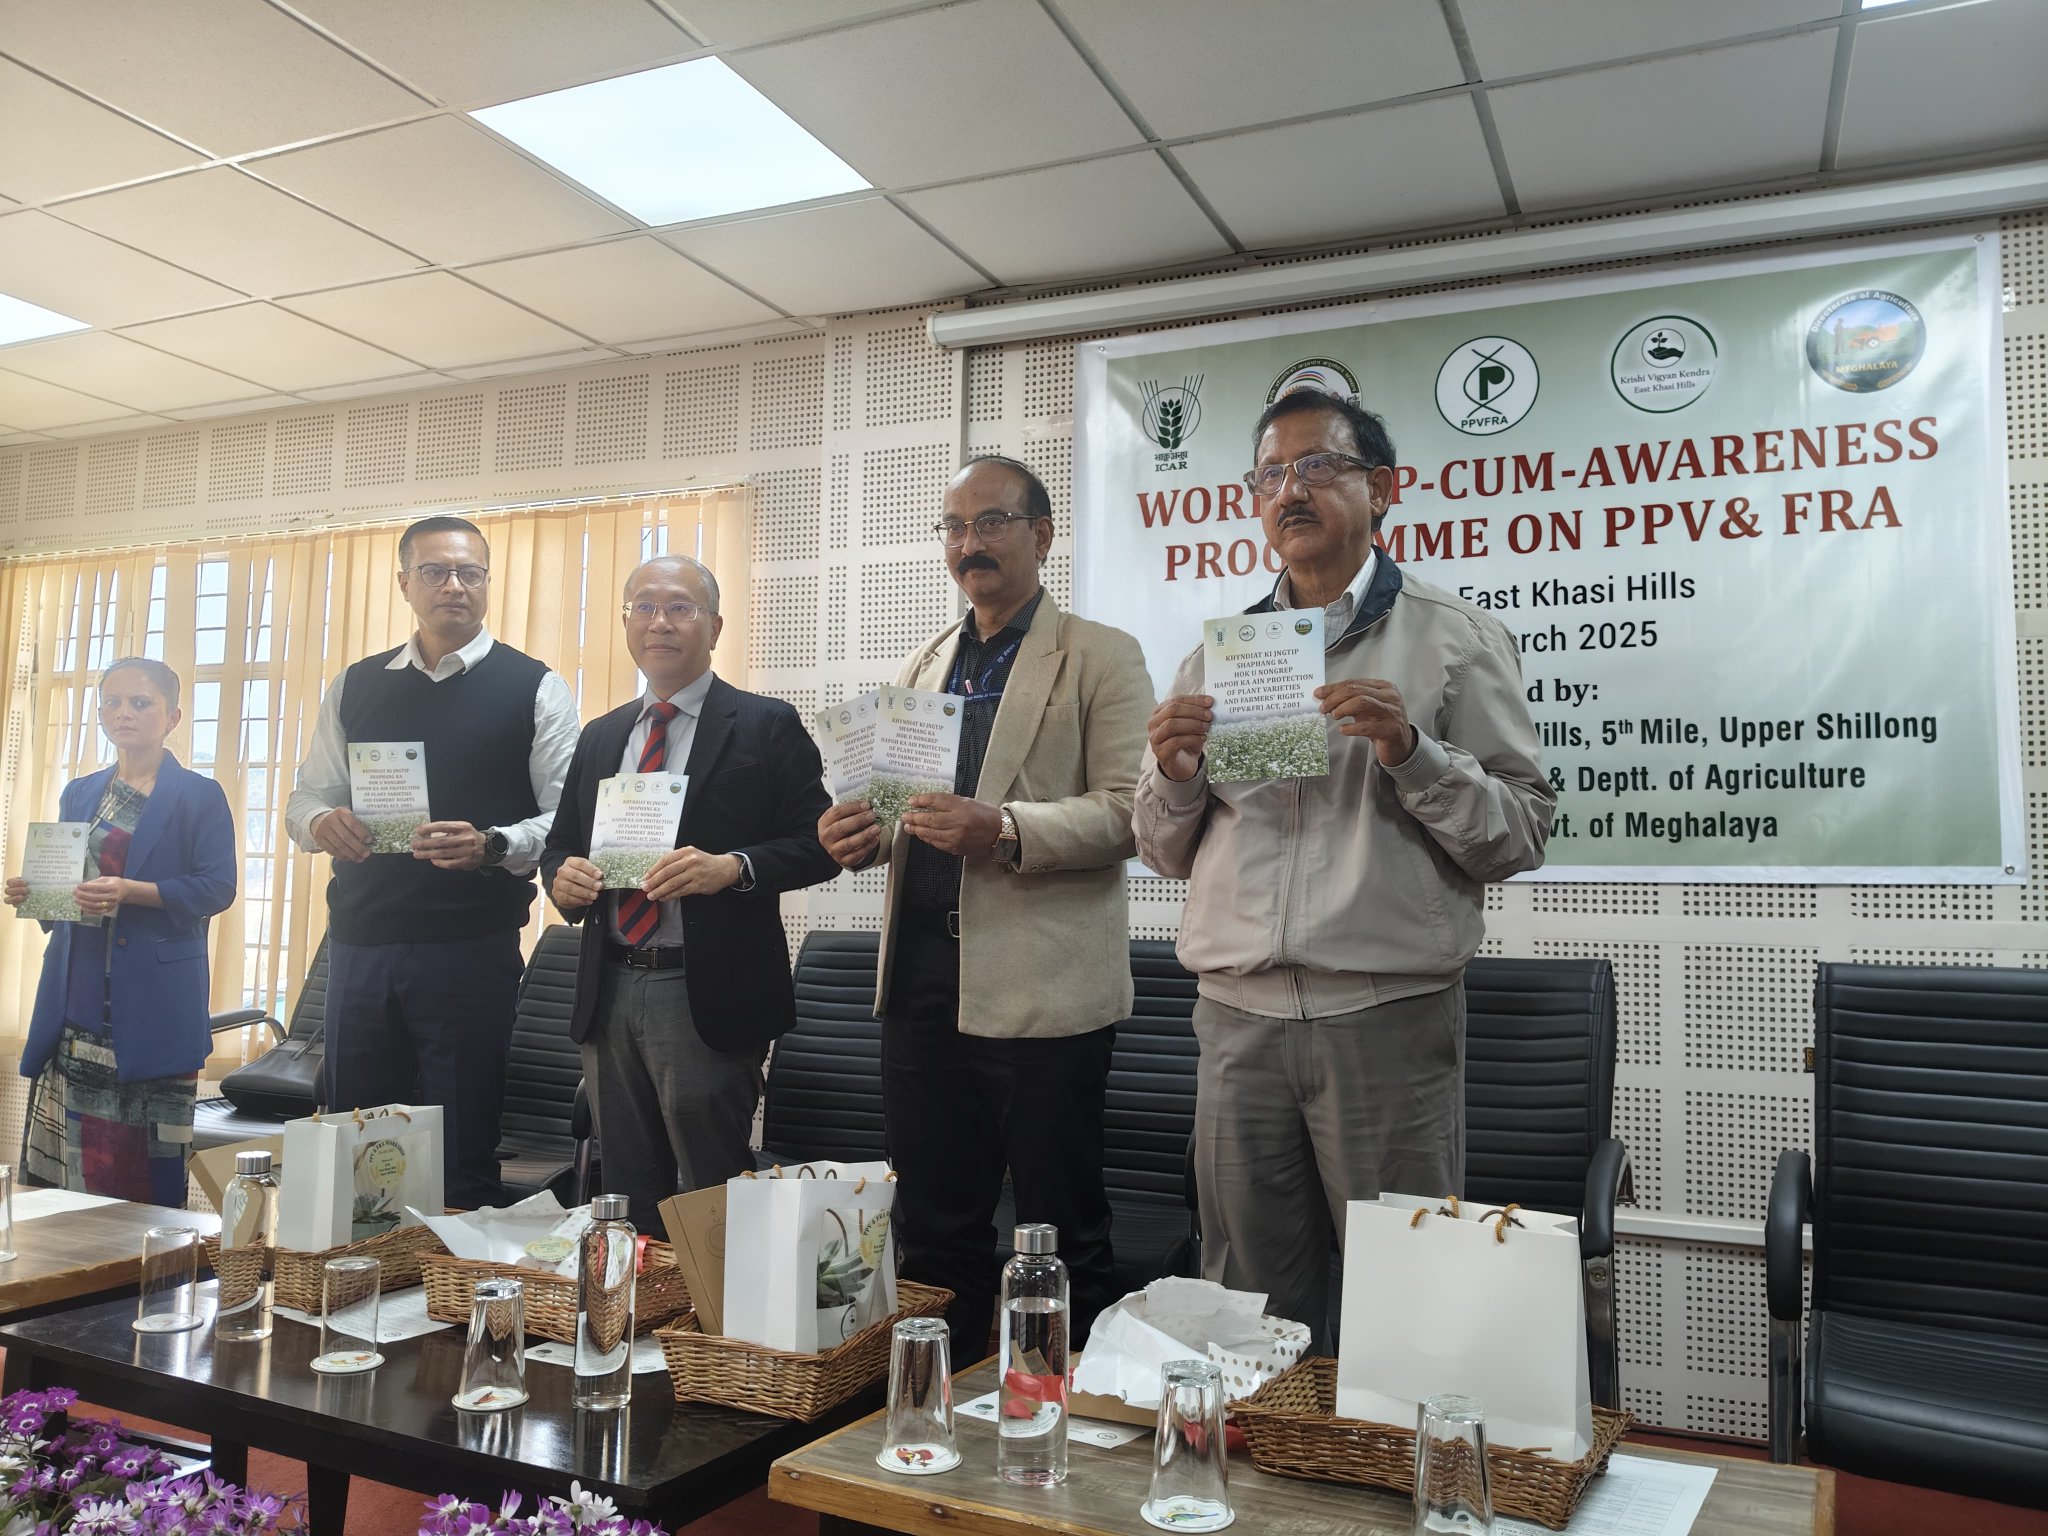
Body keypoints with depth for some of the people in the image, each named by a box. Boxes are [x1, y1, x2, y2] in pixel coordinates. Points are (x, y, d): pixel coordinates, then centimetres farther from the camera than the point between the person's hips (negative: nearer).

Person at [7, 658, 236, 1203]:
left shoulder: (200, 796, 0)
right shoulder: (79, 794, 17)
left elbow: (217, 887, -9)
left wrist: (131, 892, -20)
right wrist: (31, 893, 1)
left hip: (154, 1000, -5)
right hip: (78, 991, 5)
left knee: (146, 1148, -5)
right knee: (72, 1142, 4)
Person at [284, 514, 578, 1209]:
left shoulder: (533, 689, 0)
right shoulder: (356, 686, 13)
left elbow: (568, 820, -5)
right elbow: (305, 798, 16)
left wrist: (491, 846, -23)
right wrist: (323, 822, -7)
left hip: (472, 948, -4)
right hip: (359, 939, 4)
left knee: (462, 1154, 2)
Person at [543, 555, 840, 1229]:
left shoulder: (766, 726, -2)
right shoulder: (599, 738, 15)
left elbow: (817, 844, -8)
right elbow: (560, 844, 19)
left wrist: (732, 867, -24)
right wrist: (563, 875, -4)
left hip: (710, 997, -5)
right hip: (608, 992, 6)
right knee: (628, 1194, 15)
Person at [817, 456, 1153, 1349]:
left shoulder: (1100, 657, -1)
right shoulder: (922, 665, 18)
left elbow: (1129, 809, -11)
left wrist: (1006, 831, -24)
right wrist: (861, 834, 1)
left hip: (1041, 990, -6)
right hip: (921, 985, 6)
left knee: (1062, 1237, 4)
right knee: (933, 1231, 15)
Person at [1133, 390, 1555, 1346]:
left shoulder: (1454, 640, 4)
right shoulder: (1215, 656, 14)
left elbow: (1521, 835, -3)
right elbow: (1166, 854, 15)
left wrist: (1410, 751, -16)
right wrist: (1173, 775, -5)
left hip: (1388, 1016, -3)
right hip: (1237, 1016, 4)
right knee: (1250, 1306, 13)